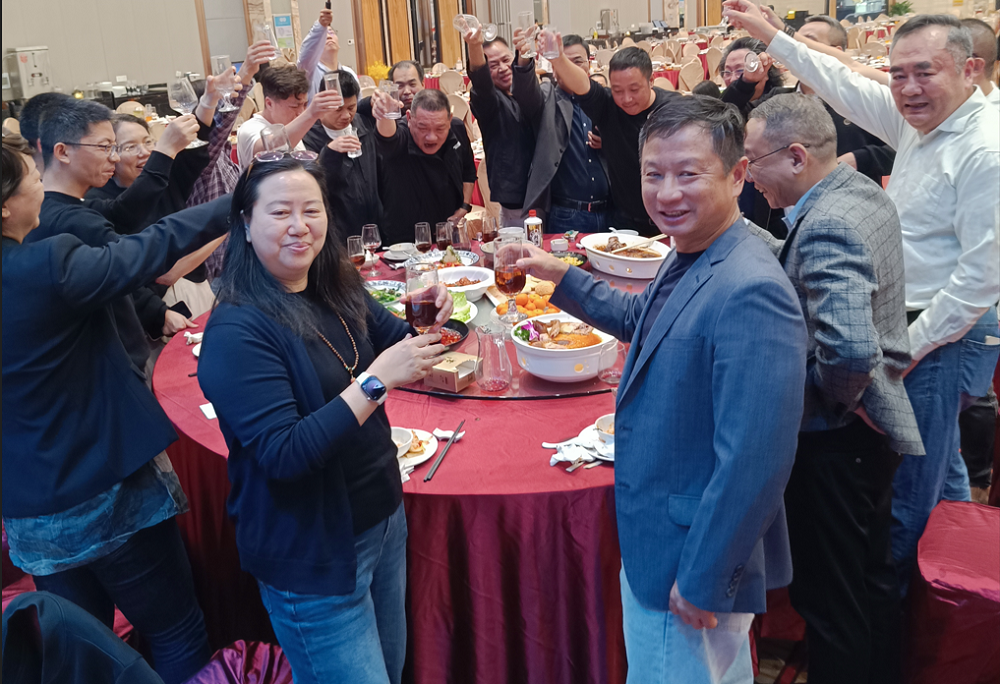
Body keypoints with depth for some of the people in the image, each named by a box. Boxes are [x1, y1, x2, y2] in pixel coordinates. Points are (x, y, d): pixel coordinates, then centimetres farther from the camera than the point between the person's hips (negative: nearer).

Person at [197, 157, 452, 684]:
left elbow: (394, 340, 14)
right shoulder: (237, 332, -21)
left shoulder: (337, 290, 0)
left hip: (382, 518, 7)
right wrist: (376, 380, -31)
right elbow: (283, 455, -27)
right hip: (312, 556, -7)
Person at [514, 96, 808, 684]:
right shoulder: (692, 258, 1)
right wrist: (560, 275, 14)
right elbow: (641, 319, 22)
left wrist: (703, 581, -23)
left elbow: (756, 461, -31)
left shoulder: (751, 294, -30)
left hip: (695, 555, -9)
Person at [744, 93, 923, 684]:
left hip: (836, 439, -10)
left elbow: (850, 350, -37)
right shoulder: (864, 192, 3)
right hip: (876, 427, 10)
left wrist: (831, 399, -18)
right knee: (872, 577, 25)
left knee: (829, 596, 7)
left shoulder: (827, 226, -26)